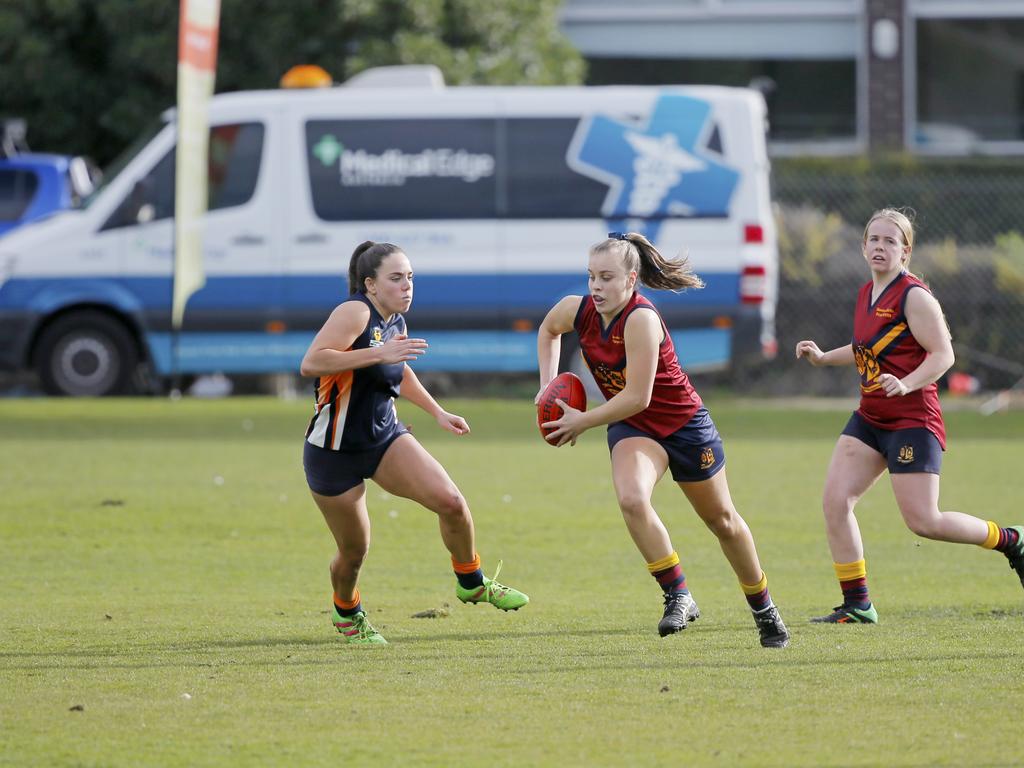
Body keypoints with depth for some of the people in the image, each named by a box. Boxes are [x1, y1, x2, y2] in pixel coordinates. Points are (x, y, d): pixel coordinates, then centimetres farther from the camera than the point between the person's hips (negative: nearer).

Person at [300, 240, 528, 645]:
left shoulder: (396, 323, 5)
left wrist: (437, 412, 23)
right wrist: (379, 353, -38)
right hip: (333, 453, -6)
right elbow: (310, 363, -35)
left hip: (385, 437, 6)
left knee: (450, 501, -13)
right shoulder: (355, 312, -20)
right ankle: (346, 611, 36)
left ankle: (471, 582, 11)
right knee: (354, 551, 2)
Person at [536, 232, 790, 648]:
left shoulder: (641, 320, -32)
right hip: (633, 428, 4)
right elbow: (547, 330, 14)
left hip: (684, 425, -4)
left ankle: (763, 609, 34)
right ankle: (678, 595, -16)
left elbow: (636, 397, -32)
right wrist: (548, 387, 3)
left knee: (722, 521, 13)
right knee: (632, 498, -28)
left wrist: (582, 422, -22)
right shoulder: (576, 310, -12)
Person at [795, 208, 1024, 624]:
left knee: (923, 522, -10)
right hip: (870, 418, 8)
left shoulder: (914, 296, -13)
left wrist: (906, 384, -31)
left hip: (912, 420, -8)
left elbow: (943, 354, -17)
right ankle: (857, 605, 2)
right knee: (835, 502, -5)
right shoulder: (866, 293, 12)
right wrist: (823, 357, 16)